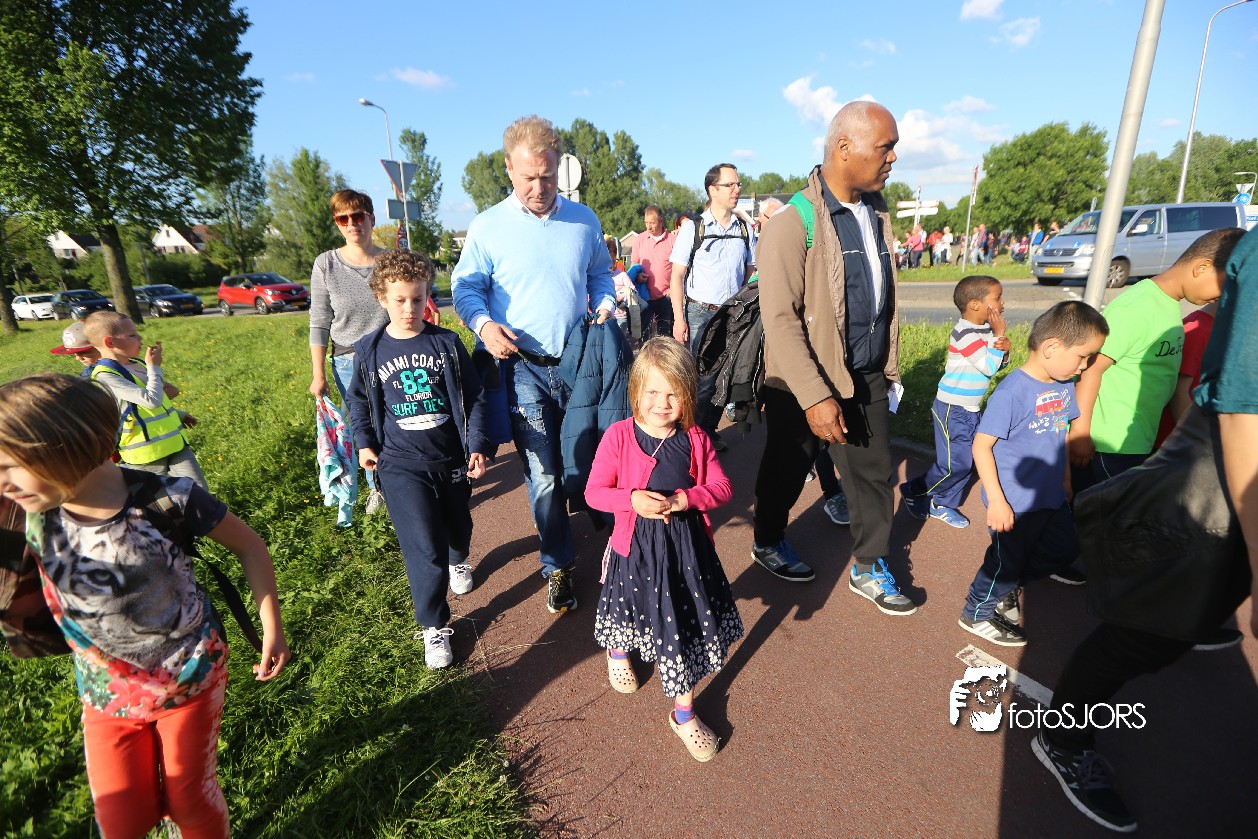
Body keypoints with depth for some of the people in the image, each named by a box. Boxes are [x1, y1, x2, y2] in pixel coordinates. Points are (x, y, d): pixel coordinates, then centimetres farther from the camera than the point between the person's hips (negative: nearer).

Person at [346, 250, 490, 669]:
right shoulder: (369, 350, -2)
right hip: (401, 464, -1)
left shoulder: (446, 343, -4)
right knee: (424, 547, -6)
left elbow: (473, 396, -1)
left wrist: (477, 446, -8)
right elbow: (359, 401, 13)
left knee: (458, 527, 21)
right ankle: (433, 626, 14)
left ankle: (458, 560, 57)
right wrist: (364, 443, 9)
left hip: (451, 457, 2)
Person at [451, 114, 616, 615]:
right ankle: (558, 565, 20)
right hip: (522, 366, -2)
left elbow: (599, 273, 20)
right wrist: (484, 324, -16)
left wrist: (604, 307, 1)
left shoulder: (584, 220, 7)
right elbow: (465, 287, 4)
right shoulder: (487, 227, -2)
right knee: (542, 474, 2)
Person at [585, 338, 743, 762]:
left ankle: (683, 711, 33)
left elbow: (721, 487, -3)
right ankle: (618, 652, 60)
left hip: (688, 544, 2)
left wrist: (685, 499, -22)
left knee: (688, 624, 10)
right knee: (630, 615, 21)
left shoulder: (695, 439, -7)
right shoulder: (618, 436, -15)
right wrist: (633, 499, -28)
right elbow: (594, 492, -11)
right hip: (637, 545, -1)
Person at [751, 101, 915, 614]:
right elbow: (780, 319, -23)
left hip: (867, 379, 7)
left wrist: (889, 368, 14)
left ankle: (869, 569, 32)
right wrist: (815, 397, -25)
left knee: (875, 473, 12)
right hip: (802, 384, -7)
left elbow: (885, 298, 16)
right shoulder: (794, 221, -17)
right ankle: (768, 543, 39)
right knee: (785, 472, 13)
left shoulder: (877, 213, 8)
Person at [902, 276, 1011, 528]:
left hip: (971, 408, 9)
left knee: (969, 459, 13)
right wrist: (999, 334, -17)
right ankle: (914, 491, 15)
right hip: (953, 409, -9)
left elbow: (998, 364, 10)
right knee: (956, 463, -4)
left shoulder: (986, 329, 6)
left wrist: (1004, 348, -11)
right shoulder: (965, 334, -21)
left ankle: (943, 505, 25)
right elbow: (988, 367, -21)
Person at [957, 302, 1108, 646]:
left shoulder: (1064, 386, 0)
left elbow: (1061, 434, 14)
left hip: (1052, 497, 8)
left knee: (1064, 548, 21)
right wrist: (996, 501, -23)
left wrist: (1065, 480, 20)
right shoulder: (1012, 391, -25)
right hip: (1015, 503, -8)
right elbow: (981, 445, -24)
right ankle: (976, 614, 30)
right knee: (1007, 561, 7)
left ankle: (1008, 587, 42)